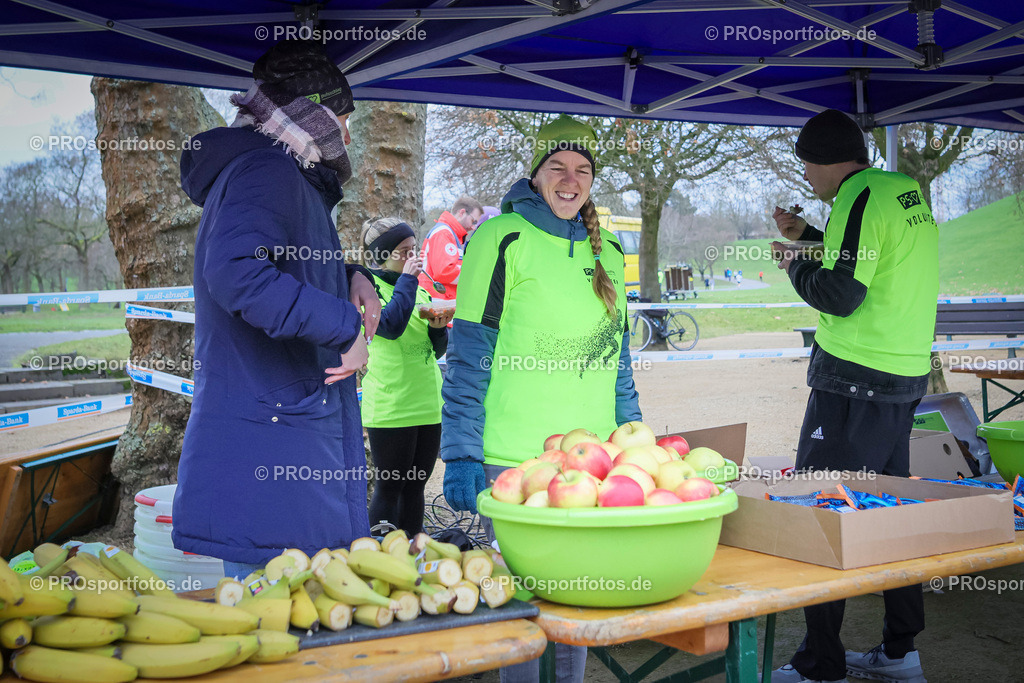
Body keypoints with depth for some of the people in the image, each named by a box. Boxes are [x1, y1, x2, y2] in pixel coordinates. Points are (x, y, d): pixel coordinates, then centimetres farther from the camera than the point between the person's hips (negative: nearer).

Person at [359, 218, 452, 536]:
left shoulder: (420, 289, 16)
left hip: (427, 403, 7)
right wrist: (407, 278, -16)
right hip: (390, 407, -7)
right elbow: (390, 325, -24)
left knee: (414, 486, 12)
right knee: (389, 488, -1)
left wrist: (438, 328, -3)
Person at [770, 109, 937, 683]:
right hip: (907, 378, 10)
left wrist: (794, 264, -2)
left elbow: (841, 295, -19)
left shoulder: (861, 197, -14)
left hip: (853, 384, -10)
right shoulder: (907, 191, 14)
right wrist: (811, 238, 24)